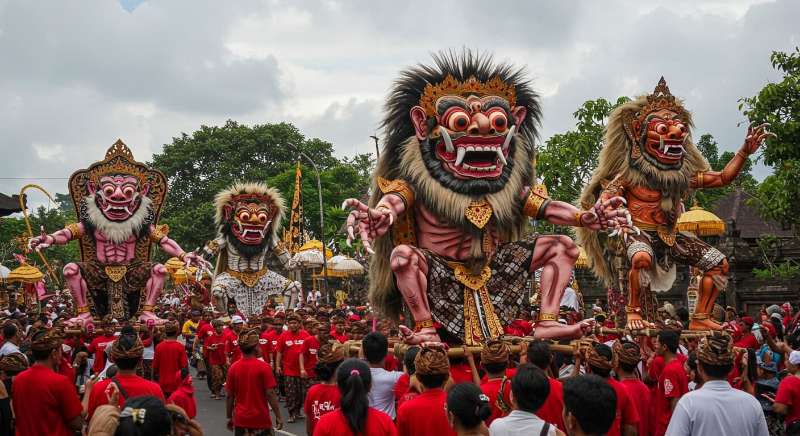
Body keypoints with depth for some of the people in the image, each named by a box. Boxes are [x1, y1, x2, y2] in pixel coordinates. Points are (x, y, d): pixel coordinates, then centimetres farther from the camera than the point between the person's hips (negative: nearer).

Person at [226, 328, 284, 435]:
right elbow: (270, 394, -13)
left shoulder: (233, 368, -2)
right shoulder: (263, 367, -12)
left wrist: (229, 417, 12)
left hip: (240, 420, 3)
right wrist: (278, 416, -6)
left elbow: (230, 396, 2)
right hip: (261, 420, -3)